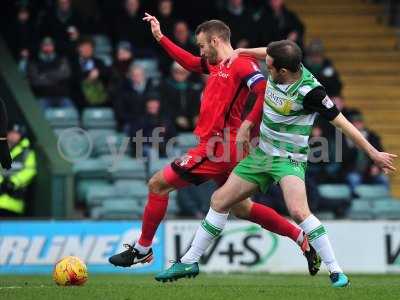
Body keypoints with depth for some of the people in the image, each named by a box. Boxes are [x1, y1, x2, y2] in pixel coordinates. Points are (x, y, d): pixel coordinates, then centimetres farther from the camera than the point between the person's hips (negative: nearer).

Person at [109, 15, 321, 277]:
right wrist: (160, 38, 31)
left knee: (158, 184, -4)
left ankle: (142, 250, 3)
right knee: (241, 208, 15)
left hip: (218, 146, -10)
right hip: (224, 147, 10)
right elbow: (190, 63, 34)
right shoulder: (216, 65, 17)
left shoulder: (243, 64, -11)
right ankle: (302, 238, 16)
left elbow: (266, 94, -22)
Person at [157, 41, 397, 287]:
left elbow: (341, 122, -21)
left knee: (298, 211, -31)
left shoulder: (308, 91, -26)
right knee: (220, 200, 9)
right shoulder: (281, 63, -8)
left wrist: (374, 153, -19)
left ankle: (336, 273, -23)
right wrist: (241, 52, 24)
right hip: (261, 154, 8)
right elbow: (267, 52, 19)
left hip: (289, 160, -8)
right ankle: (190, 262, 22)